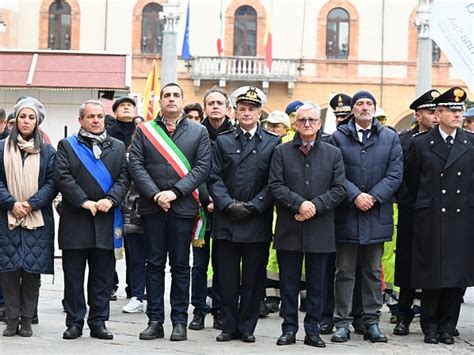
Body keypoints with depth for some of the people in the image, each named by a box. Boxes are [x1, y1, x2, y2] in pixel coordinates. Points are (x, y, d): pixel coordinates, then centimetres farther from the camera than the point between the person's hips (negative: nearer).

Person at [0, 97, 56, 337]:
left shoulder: (47, 151, 8)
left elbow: (52, 182, 2)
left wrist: (31, 204, -10)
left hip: (38, 220, 0)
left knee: (33, 270, -1)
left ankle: (27, 320, 7)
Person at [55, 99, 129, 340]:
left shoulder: (118, 147, 15)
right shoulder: (67, 146, 7)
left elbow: (124, 178, 5)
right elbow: (62, 176, -5)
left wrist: (110, 199, -12)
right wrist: (83, 202, -14)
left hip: (106, 221, 2)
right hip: (75, 220, -2)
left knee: (103, 276, 5)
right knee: (74, 275, 2)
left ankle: (98, 322, 12)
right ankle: (74, 322, 9)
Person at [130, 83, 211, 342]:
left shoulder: (198, 132, 7)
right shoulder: (144, 131, 9)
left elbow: (203, 167, -2)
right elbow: (136, 164, 1)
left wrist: (175, 192, -12)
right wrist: (155, 194, -11)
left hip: (183, 207, -1)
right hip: (152, 207, 1)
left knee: (180, 266, 3)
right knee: (154, 265, 4)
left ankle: (180, 322, 8)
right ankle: (155, 321, 9)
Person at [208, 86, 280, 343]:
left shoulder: (272, 143, 6)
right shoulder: (223, 141, 10)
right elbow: (215, 178, 4)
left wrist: (253, 206, -11)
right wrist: (229, 204, -10)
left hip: (257, 222, -1)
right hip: (226, 221, 1)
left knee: (253, 278, 3)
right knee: (227, 277, 3)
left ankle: (247, 327, 11)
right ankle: (229, 326, 12)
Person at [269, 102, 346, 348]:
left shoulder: (333, 153, 8)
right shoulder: (281, 152, 6)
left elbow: (339, 189, 1)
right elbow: (275, 186, -3)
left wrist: (315, 206, -12)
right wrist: (299, 203, -16)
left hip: (320, 229, 0)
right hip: (289, 229, 0)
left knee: (317, 284, 5)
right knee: (289, 283, 5)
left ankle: (313, 330, 13)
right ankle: (289, 329, 12)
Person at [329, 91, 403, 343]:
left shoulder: (390, 138, 8)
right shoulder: (339, 137, 3)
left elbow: (395, 174, 0)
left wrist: (374, 197, -11)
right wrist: (355, 195, -15)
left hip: (377, 215, 2)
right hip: (346, 215, -2)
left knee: (374, 272, 8)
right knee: (344, 272, 3)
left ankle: (372, 322, 15)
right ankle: (342, 323, 7)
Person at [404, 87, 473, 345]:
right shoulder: (420, 144, 1)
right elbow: (411, 179, 11)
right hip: (430, 220, -1)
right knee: (431, 276, 2)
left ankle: (447, 327, 14)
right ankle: (430, 327, 13)